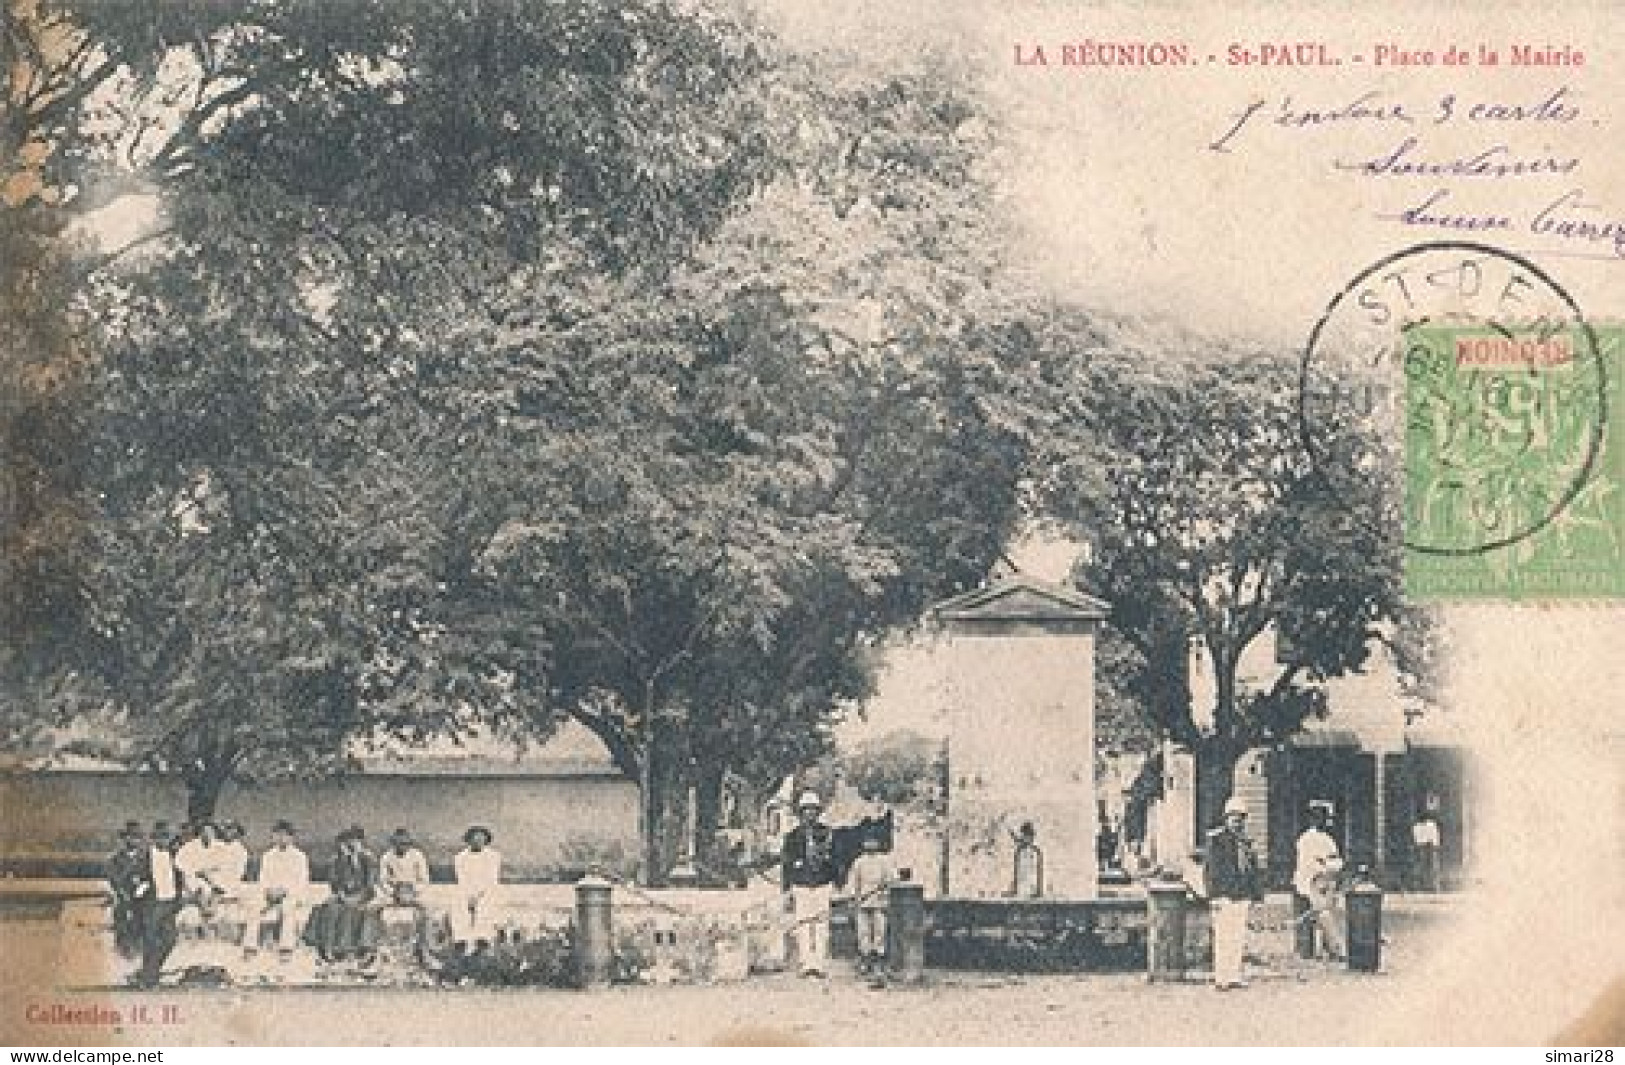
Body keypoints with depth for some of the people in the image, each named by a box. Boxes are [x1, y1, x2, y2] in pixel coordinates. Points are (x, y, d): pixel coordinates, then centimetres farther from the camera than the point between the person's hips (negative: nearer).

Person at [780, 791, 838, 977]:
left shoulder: (827, 834, 7)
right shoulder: (793, 836, 6)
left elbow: (836, 861, 11)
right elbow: (785, 866, 8)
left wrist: (837, 888, 5)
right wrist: (786, 892, 4)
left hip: (824, 887, 0)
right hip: (801, 887, 0)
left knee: (822, 926, -4)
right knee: (804, 926, -7)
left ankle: (821, 965, -2)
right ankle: (807, 965, -5)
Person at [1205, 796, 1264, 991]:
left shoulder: (1245, 842, 17)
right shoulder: (1217, 838, -4)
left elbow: (1253, 870, 21)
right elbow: (1214, 868, -10)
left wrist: (1254, 896, 16)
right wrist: (1217, 895, -16)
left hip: (1242, 897, 7)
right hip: (1225, 895, -7)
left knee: (1239, 938, 7)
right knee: (1223, 937, -8)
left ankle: (1234, 976, 12)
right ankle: (1221, 978, -7)